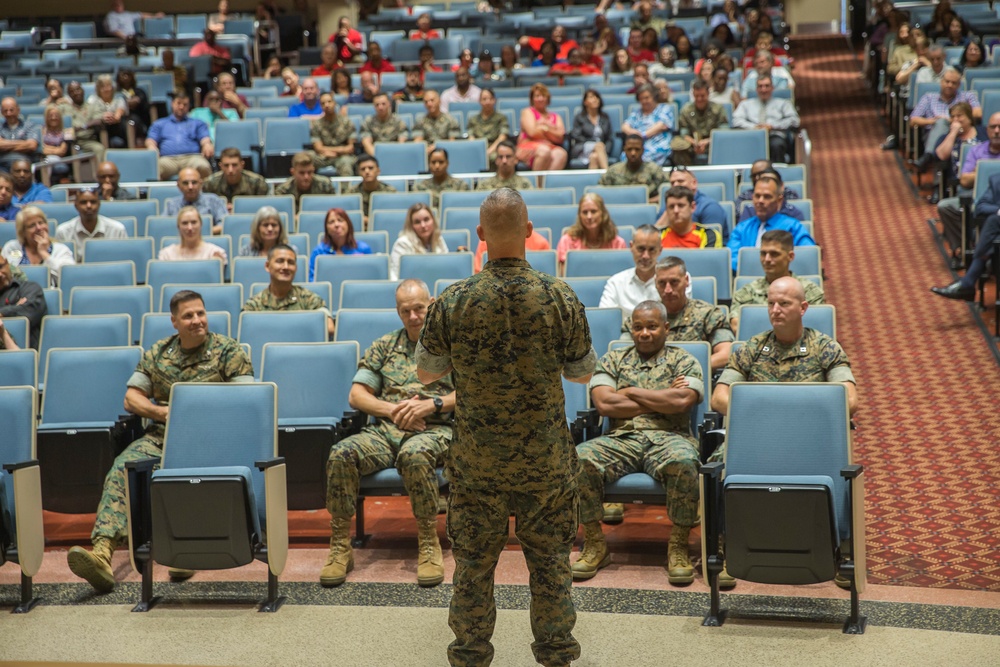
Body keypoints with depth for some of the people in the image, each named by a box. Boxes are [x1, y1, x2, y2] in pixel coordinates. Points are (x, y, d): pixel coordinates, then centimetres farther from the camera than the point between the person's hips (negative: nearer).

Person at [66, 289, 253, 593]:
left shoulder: (228, 351, 6)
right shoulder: (157, 352, 17)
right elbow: (132, 398, 15)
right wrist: (164, 412, -4)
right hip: (161, 435, 3)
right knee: (122, 467, -26)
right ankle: (102, 551, -40)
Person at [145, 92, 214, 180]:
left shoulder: (197, 123, 30)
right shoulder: (159, 124, 32)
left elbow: (205, 140, 14)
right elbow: (150, 141, 18)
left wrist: (207, 145, -12)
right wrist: (152, 147, -9)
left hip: (192, 157, 0)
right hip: (168, 158, 0)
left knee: (203, 167, -38)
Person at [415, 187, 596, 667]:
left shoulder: (453, 303, -12)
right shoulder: (561, 299, -12)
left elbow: (425, 373, 1)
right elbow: (583, 373, 1)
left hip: (477, 465, 0)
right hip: (547, 463, 0)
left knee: (473, 566, 14)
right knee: (551, 565, 15)